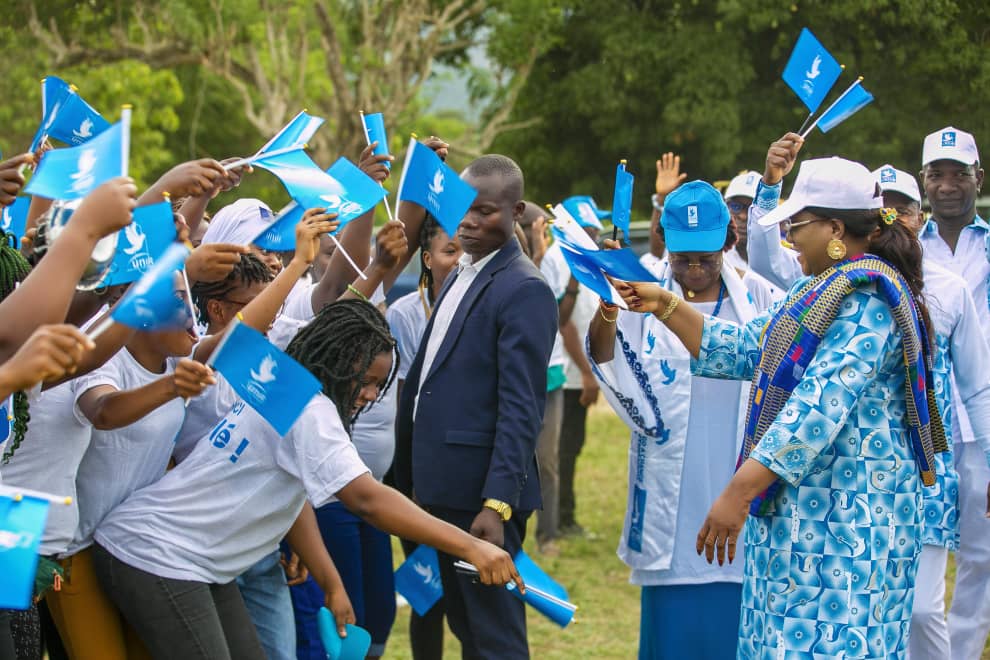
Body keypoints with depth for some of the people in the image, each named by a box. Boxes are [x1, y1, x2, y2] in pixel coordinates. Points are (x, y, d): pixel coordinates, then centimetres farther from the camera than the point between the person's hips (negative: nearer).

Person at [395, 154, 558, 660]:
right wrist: (410, 475, 14)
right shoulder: (460, 276, 15)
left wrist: (497, 504, -25)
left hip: (482, 493, -9)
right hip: (444, 486, 9)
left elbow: (521, 409, -19)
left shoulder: (524, 291, -13)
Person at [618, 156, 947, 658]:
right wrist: (666, 307, 13)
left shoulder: (865, 302, -17)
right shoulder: (820, 290, 17)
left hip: (846, 514, -10)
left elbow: (818, 410, -24)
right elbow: (746, 350, 22)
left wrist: (739, 493, -26)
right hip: (797, 505, 10)